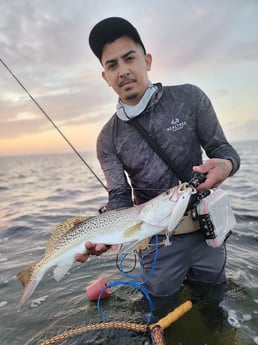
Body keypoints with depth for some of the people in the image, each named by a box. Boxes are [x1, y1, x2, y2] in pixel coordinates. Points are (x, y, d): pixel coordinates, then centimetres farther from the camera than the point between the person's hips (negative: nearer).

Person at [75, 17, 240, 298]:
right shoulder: (108, 139, -6)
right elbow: (120, 197, -7)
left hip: (205, 230, 1)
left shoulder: (189, 98, -8)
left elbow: (222, 150, -2)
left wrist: (225, 165, -26)